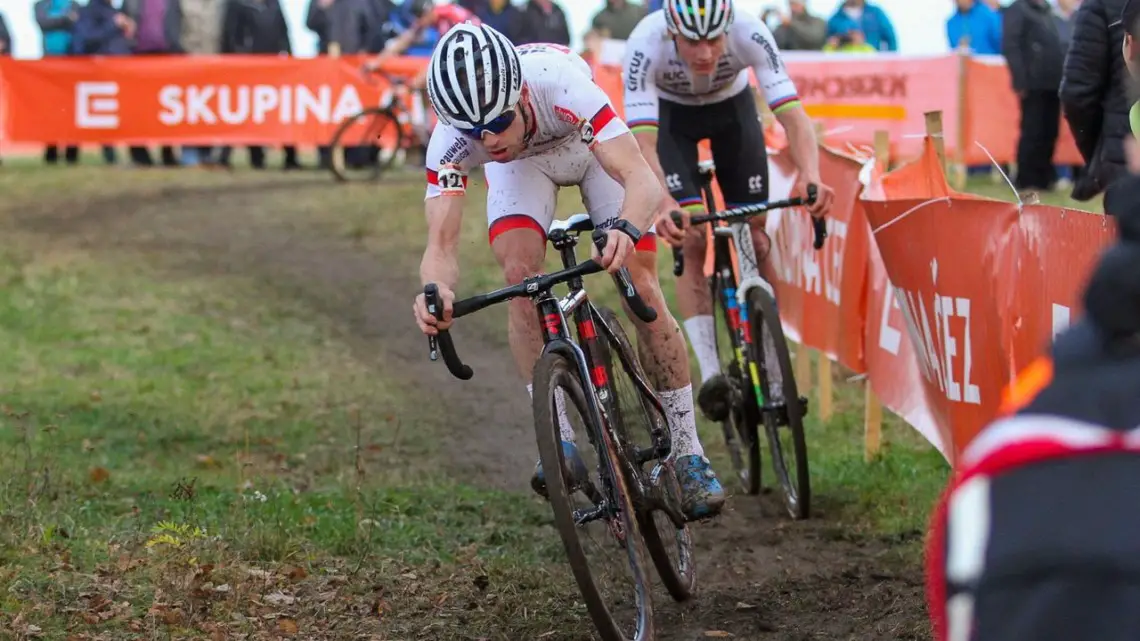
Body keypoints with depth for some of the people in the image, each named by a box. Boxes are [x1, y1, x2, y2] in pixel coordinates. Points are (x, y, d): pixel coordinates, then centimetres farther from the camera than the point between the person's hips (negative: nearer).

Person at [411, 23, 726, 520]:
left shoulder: (560, 85, -45)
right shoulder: (451, 140, -37)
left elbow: (644, 181, -52)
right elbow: (441, 244, -40)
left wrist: (626, 230, -73)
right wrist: (435, 289, -62)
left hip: (595, 146, -2)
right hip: (523, 163, 2)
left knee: (643, 289, -11)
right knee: (521, 275, -23)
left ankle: (688, 454, 0)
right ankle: (559, 440, -12)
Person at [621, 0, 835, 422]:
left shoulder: (750, 34, -36)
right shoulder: (646, 45, -38)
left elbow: (792, 115, -39)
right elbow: (643, 142, -42)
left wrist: (810, 175, -57)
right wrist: (662, 203, -59)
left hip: (732, 106, 2)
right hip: (670, 113, -1)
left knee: (755, 239, -5)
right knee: (691, 241, -17)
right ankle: (710, 374, -16)